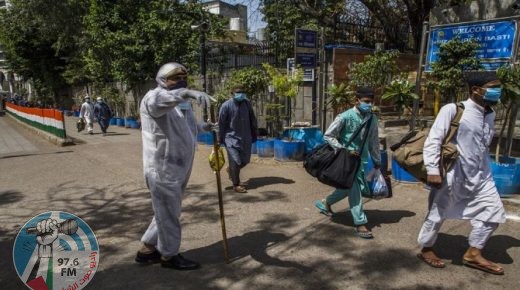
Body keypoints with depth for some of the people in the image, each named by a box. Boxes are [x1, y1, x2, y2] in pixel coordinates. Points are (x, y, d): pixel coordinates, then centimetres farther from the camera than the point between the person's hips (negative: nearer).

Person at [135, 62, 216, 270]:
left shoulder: (182, 104, 16)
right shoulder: (154, 97, -13)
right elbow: (157, 101, -39)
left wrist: (204, 127, 10)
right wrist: (188, 93, -53)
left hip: (179, 168, 9)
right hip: (163, 169, -9)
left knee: (168, 212, 21)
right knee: (169, 213, 6)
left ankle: (148, 249, 37)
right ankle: (169, 255, 25)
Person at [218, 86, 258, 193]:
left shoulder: (247, 103, 1)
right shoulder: (226, 106, -11)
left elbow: (252, 120, 10)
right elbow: (221, 123, -6)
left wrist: (254, 135, 11)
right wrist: (220, 139, -4)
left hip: (245, 137, 5)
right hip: (232, 137, -5)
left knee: (245, 160, 11)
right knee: (235, 161, -5)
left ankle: (231, 170, 39)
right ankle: (236, 184, 8)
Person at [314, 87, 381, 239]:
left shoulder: (372, 118, 0)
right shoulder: (345, 117, -16)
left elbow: (374, 141, 10)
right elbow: (328, 135, -11)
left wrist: (377, 161, 15)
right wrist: (344, 150, -18)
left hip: (361, 158, 6)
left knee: (348, 187, 16)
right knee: (355, 190, -6)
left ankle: (325, 202, 40)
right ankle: (360, 224, 5)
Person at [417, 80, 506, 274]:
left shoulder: (490, 114, 7)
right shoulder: (452, 110, -15)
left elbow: (484, 145, 18)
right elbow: (433, 140, -17)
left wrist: (482, 169, 19)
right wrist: (433, 170, -21)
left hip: (480, 176, 7)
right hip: (452, 175, -7)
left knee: (494, 212, 9)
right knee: (438, 214, 7)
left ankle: (473, 254, 25)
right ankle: (426, 250, 29)